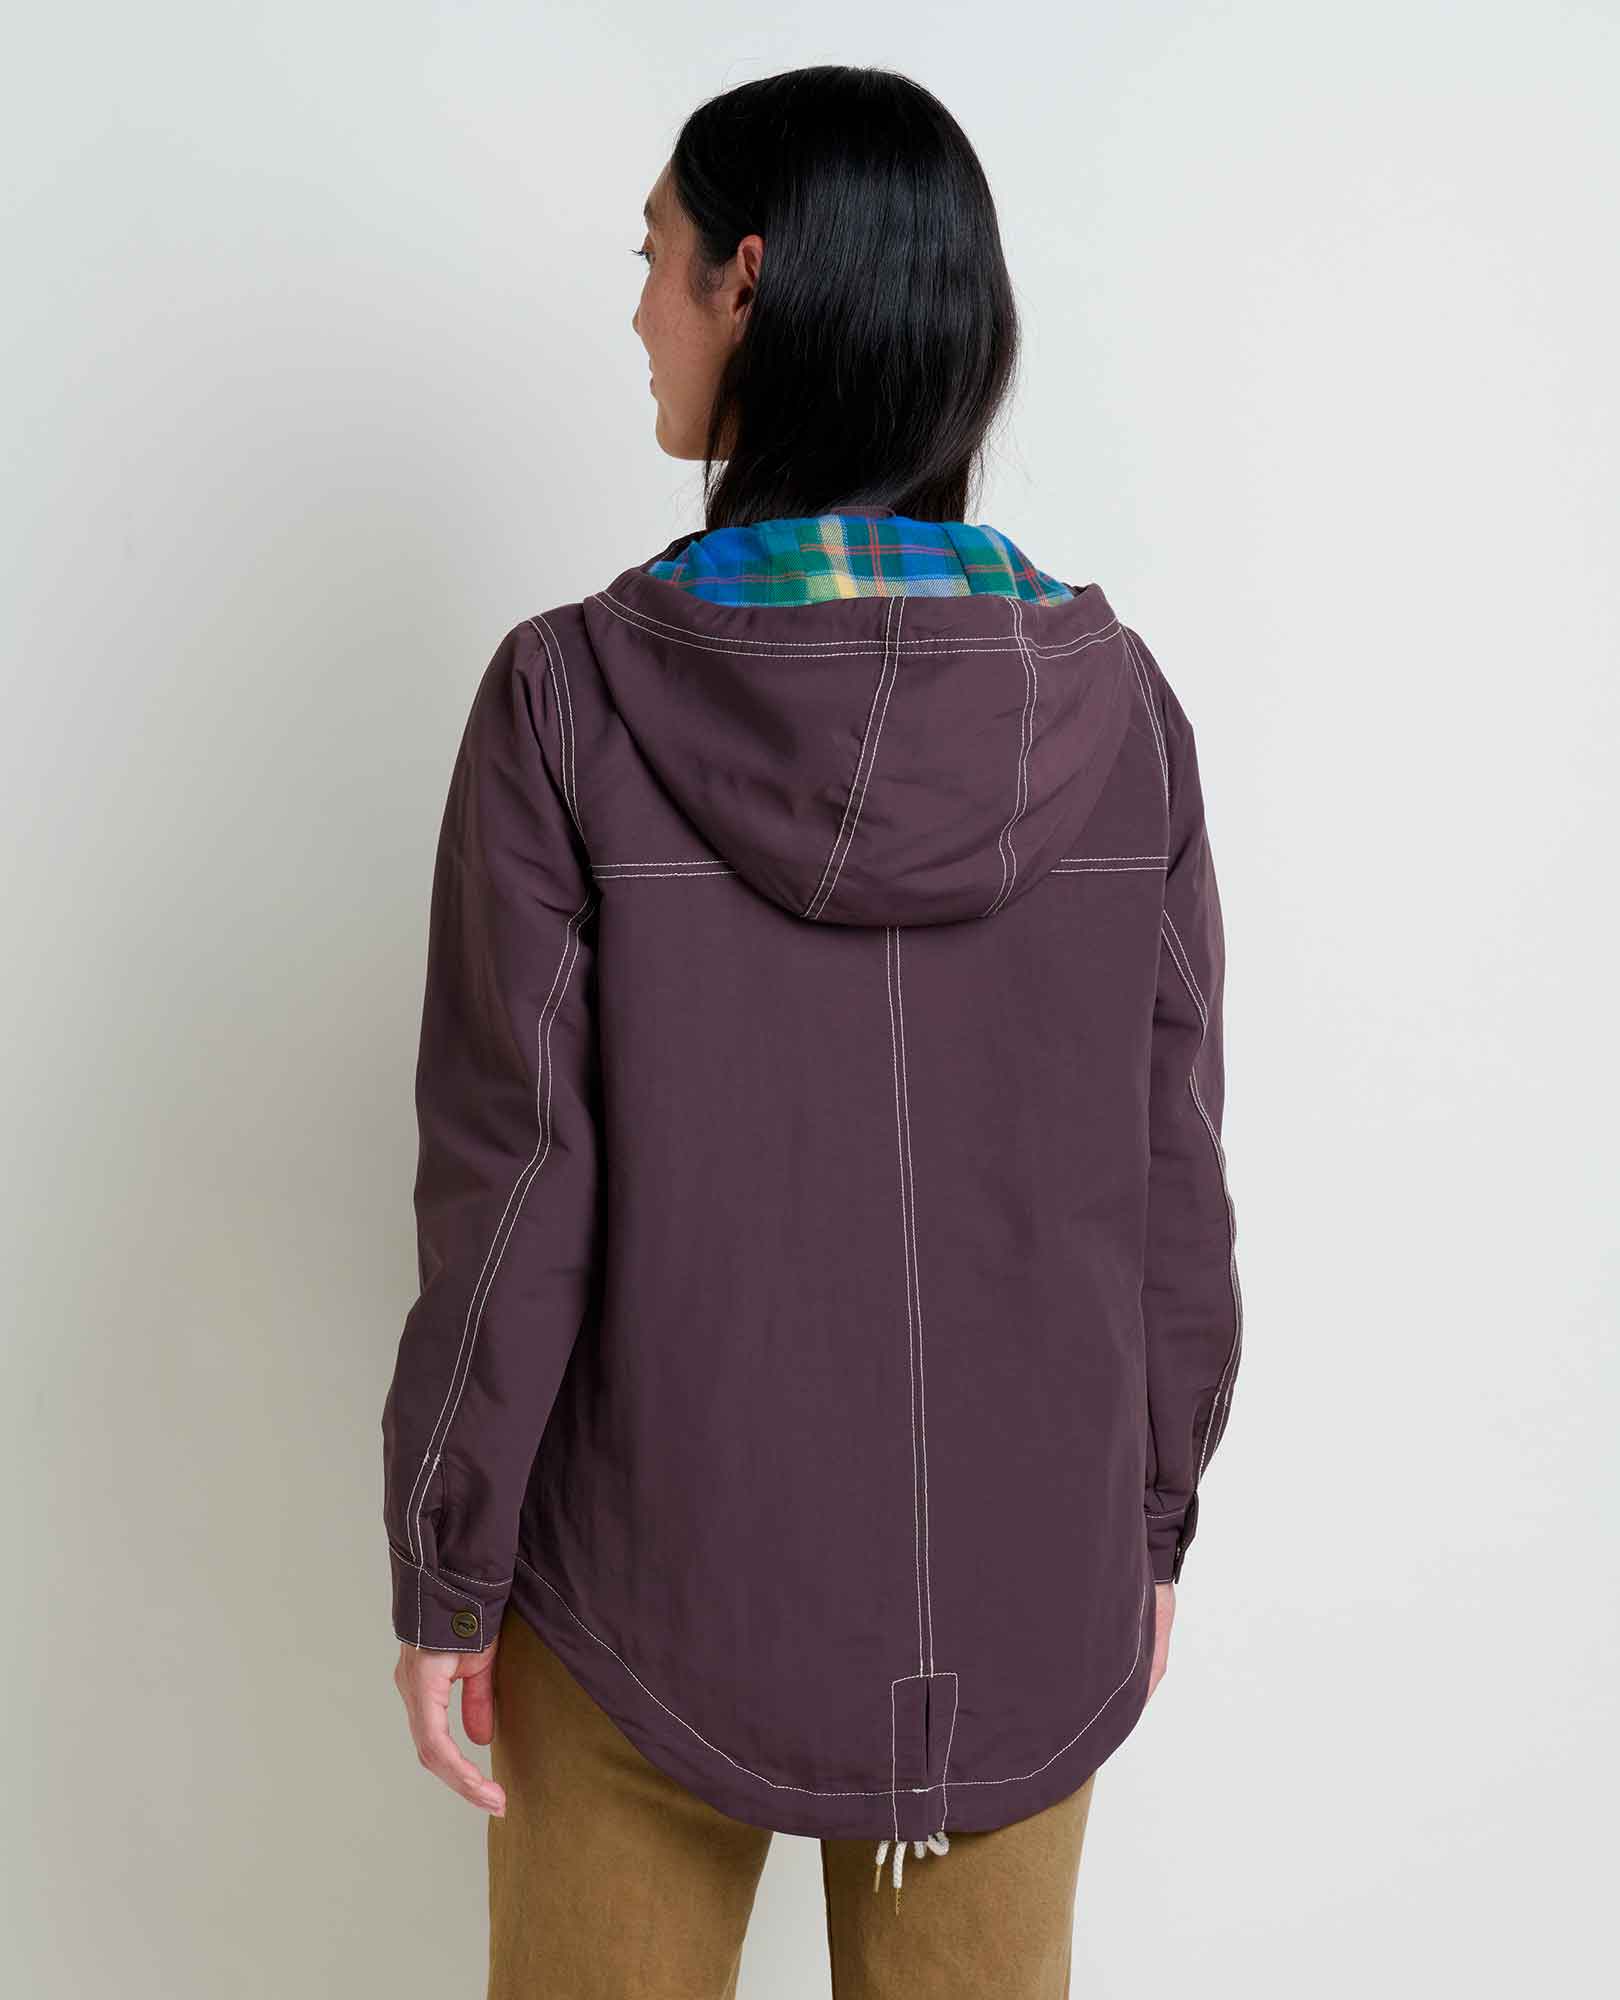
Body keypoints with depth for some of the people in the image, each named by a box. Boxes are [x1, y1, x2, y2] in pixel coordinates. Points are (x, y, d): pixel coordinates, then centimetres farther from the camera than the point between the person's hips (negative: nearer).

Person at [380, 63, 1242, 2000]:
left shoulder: (576, 697, -17)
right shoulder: (1111, 701, -10)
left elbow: (511, 1185, -14)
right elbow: (1168, 1174, -4)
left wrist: (441, 1570, -1)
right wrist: (1153, 1513, 10)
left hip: (667, 1566, -2)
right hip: (1025, 1583, 3)